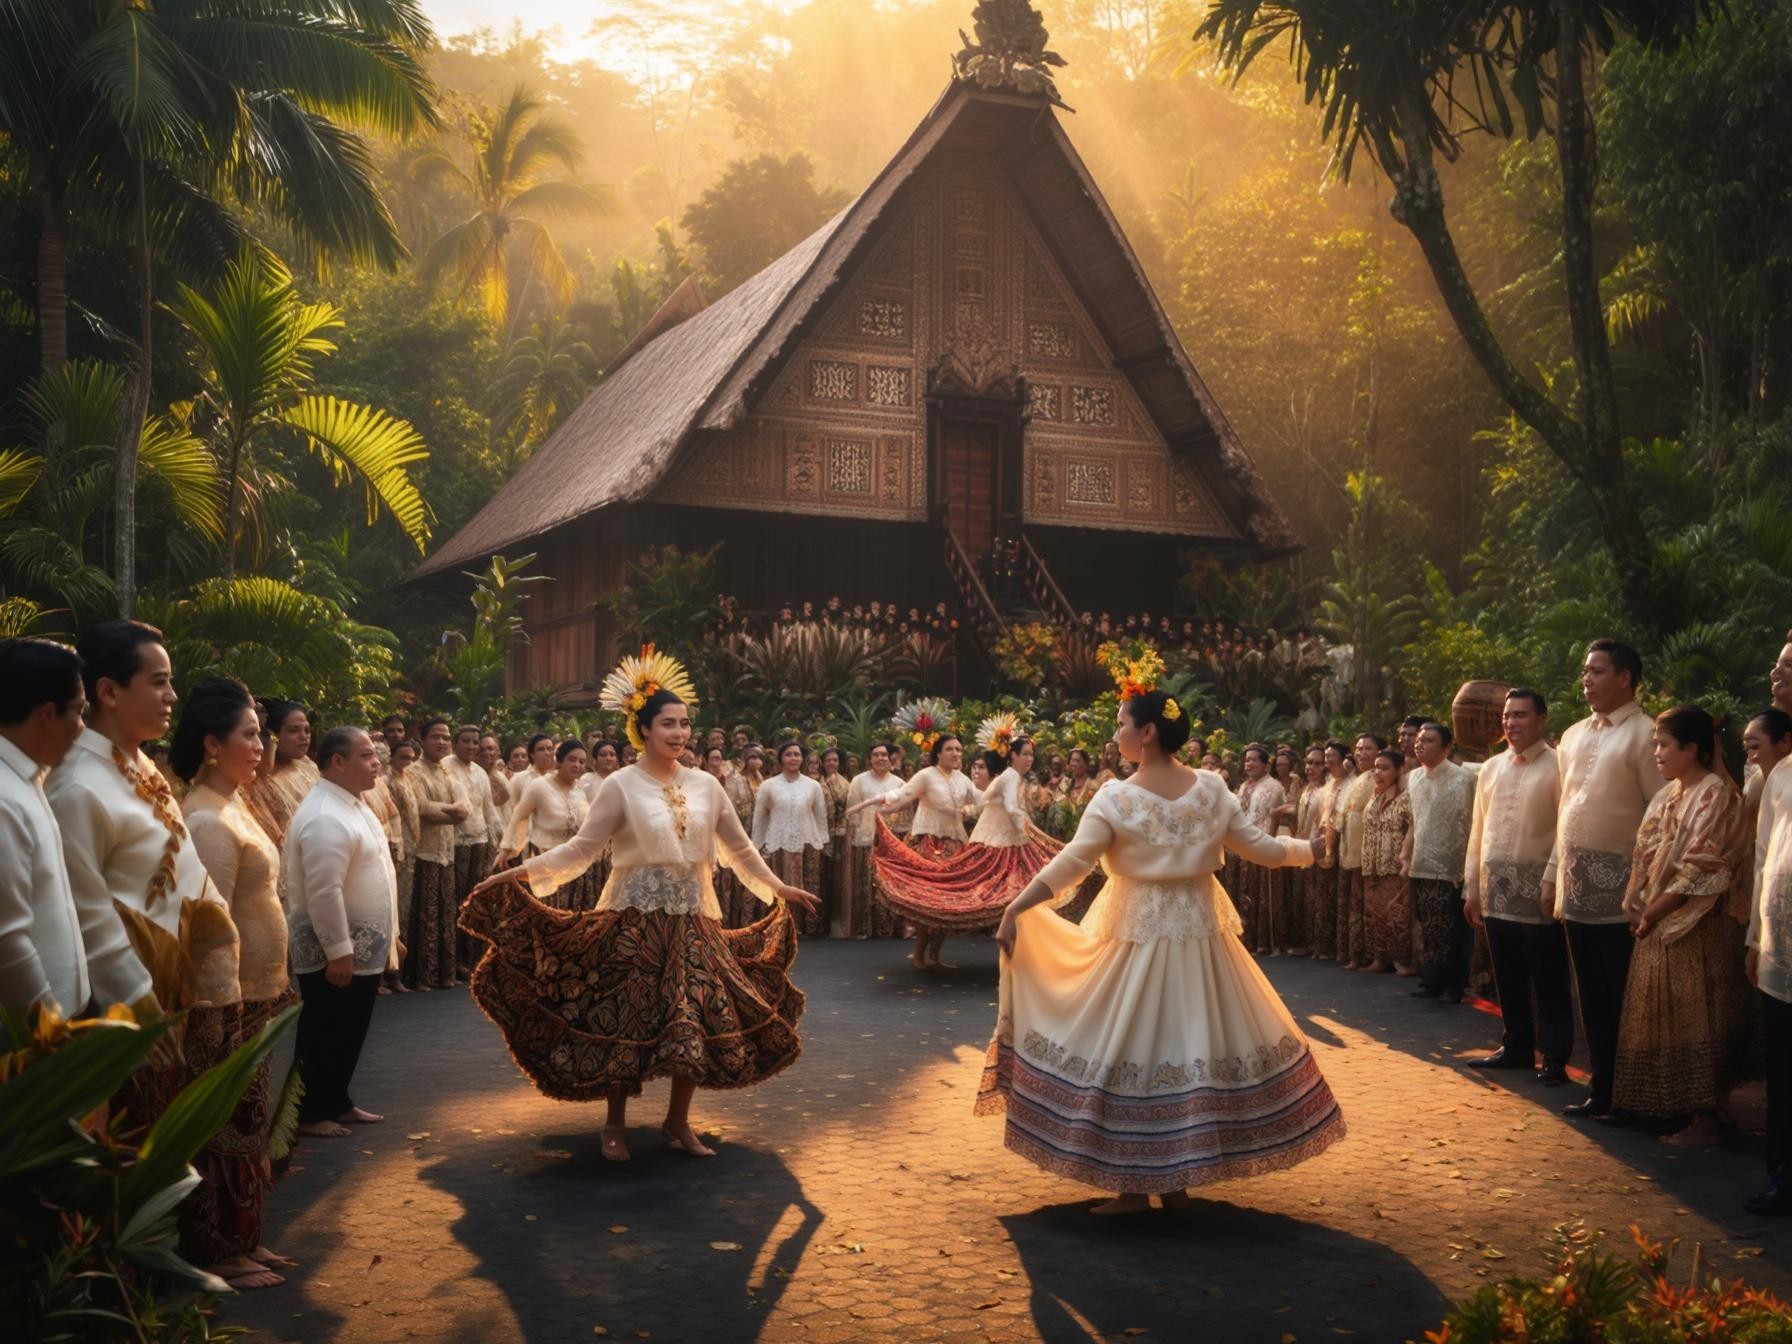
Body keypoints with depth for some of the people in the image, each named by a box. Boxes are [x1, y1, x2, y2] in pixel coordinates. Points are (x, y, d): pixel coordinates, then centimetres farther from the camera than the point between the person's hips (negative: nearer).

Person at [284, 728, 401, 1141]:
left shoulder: (354, 805, 11)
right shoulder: (325, 817, -23)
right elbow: (323, 892, -27)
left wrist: (388, 935, 21)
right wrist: (338, 950, -25)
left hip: (365, 948, 10)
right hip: (335, 953, -10)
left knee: (349, 1033, 18)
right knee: (323, 1035, 4)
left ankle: (337, 1102, 30)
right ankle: (310, 1114, 16)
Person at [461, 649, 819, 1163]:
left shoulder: (705, 785, 6)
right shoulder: (621, 786, -6)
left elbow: (739, 848, 15)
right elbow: (581, 848, -9)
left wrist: (777, 887, 17)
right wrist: (522, 871, -20)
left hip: (693, 919, 4)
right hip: (635, 917, -4)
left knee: (699, 1020, 3)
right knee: (625, 1020, 1)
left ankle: (678, 1120, 20)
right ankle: (615, 1124, 18)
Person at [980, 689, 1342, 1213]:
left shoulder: (1117, 798, -14)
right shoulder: (1212, 789, -1)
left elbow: (1070, 865, -17)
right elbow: (1261, 848, 5)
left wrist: (1013, 910, -13)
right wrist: (1309, 849, 24)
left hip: (1139, 938, -4)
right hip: (1201, 935, 4)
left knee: (1132, 1050, 4)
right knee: (1195, 1045, 13)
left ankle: (1135, 1187, 9)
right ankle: (1177, 1180, 21)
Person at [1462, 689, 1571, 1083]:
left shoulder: (1556, 767, -7)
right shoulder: (1490, 769, 11)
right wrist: (1472, 887, 12)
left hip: (1539, 894, -6)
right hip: (1497, 892, 6)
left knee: (1549, 982, 4)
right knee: (1508, 978, 15)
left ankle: (1555, 1059, 13)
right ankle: (1516, 1047, 27)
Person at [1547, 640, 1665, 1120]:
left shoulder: (1643, 735, -9)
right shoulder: (1573, 737, 14)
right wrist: (1553, 872, 15)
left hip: (1620, 892, -7)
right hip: (1578, 888, 7)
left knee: (1625, 1003, 1)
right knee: (1593, 1000, 13)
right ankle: (1601, 1092, 22)